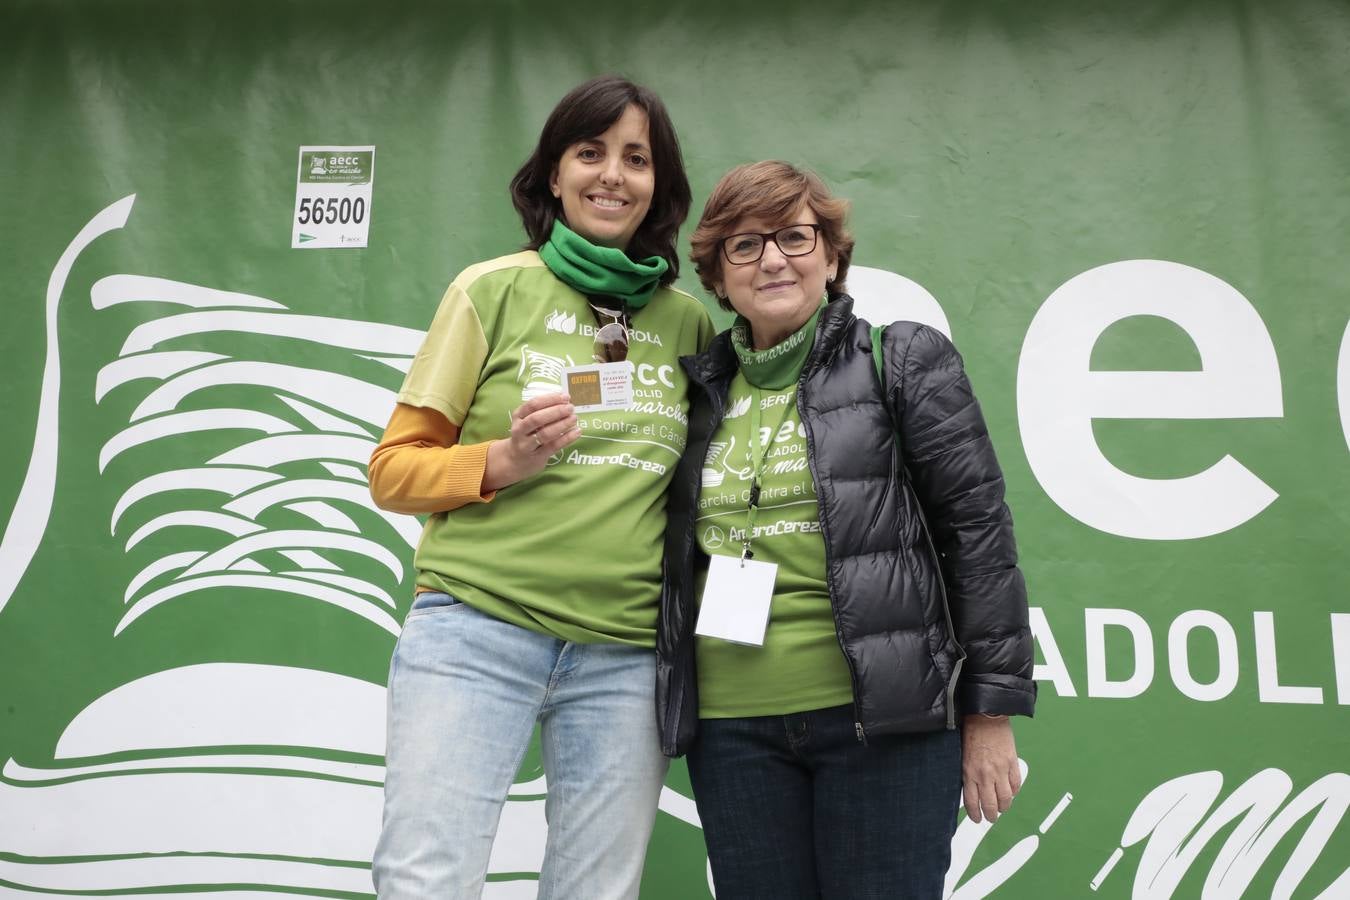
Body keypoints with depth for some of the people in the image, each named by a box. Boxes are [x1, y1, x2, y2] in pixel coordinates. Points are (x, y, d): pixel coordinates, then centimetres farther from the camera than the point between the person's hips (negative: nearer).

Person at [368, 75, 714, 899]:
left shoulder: (690, 322, 8)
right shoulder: (494, 290, 1)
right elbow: (394, 470, 3)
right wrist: (503, 462, -14)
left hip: (626, 657, 3)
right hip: (476, 629, -2)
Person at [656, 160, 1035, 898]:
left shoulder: (903, 361, 0)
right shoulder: (700, 391, 11)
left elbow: (978, 531, -3)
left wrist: (992, 711, -6)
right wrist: (674, 710, 12)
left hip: (884, 719, -3)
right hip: (731, 730, 4)